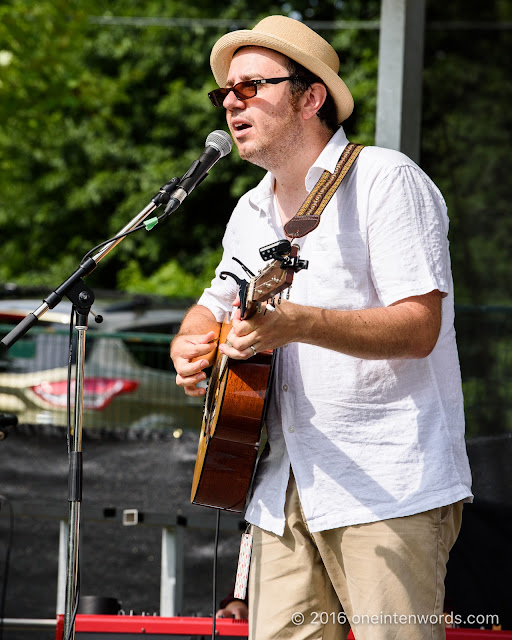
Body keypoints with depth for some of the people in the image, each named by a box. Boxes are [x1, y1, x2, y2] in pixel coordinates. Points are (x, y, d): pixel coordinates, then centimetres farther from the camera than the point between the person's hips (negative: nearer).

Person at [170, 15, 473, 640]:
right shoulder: (251, 213, 18)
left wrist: (295, 323, -30)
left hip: (390, 488, -7)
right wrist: (190, 347, 8)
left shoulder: (385, 180, -7)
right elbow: (214, 305, 33)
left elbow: (418, 328, -16)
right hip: (285, 492, 7)